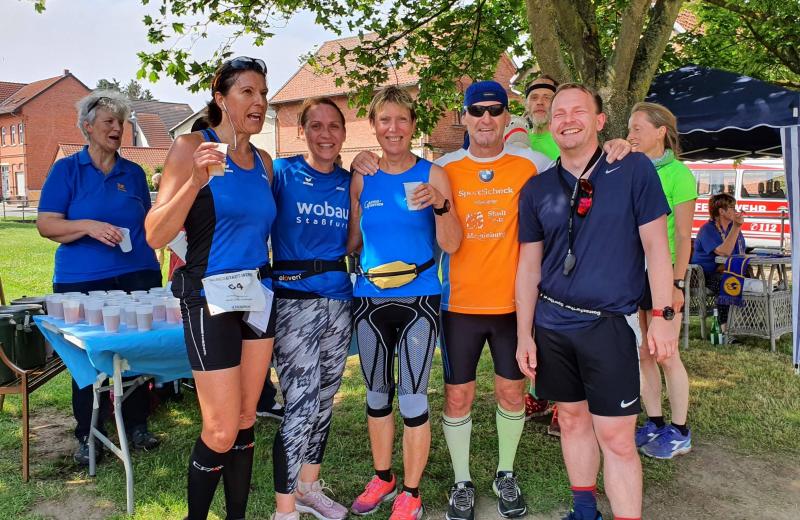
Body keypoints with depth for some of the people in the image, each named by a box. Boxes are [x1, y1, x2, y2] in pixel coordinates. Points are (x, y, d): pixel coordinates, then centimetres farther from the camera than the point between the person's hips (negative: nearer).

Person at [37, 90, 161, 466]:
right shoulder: (66, 170, 2)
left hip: (137, 278, 3)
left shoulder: (134, 173, 11)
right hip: (82, 281, -2)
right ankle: (88, 437, 20)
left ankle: (137, 426, 23)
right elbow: (46, 224, -6)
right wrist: (90, 227, -21)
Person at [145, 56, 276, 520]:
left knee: (246, 421, 12)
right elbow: (155, 235, -14)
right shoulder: (192, 146, -6)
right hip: (212, 297, -6)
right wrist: (196, 181, -25)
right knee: (221, 431, -2)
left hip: (259, 296, 6)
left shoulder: (263, 161, 11)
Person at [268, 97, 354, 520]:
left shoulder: (349, 182, 8)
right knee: (301, 404, -8)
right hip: (294, 299, -5)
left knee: (324, 399, 15)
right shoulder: (282, 173, -5)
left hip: (338, 299, 6)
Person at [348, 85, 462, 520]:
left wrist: (441, 205, -22)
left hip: (418, 300, -3)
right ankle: (383, 478, 34)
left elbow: (451, 245, -7)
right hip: (369, 300, 3)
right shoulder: (361, 179, 5)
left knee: (413, 397, 1)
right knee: (377, 394, 14)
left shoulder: (432, 174, -3)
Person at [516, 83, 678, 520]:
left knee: (617, 438, -3)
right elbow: (529, 265, 7)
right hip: (551, 324, 3)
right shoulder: (537, 188, 5)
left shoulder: (634, 169, -3)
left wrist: (663, 314, -8)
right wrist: (524, 334, 4)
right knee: (572, 420, 15)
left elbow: (655, 244, -2)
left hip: (609, 325, -3)